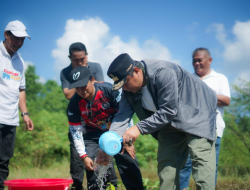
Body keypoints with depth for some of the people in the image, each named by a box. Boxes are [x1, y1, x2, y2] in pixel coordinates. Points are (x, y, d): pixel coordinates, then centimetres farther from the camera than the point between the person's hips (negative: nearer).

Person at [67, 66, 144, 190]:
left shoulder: (109, 89, -26)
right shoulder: (74, 103, -17)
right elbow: (75, 130, -8)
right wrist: (84, 156, -13)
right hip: (94, 135, 2)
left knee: (129, 164, -11)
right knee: (92, 167, -10)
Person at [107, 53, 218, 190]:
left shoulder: (163, 73, -31)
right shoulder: (129, 89, -6)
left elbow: (168, 110, -31)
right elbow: (122, 116, -12)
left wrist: (139, 128, -33)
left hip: (196, 114, -8)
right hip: (170, 123, 8)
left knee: (200, 158, -20)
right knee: (165, 165, 4)